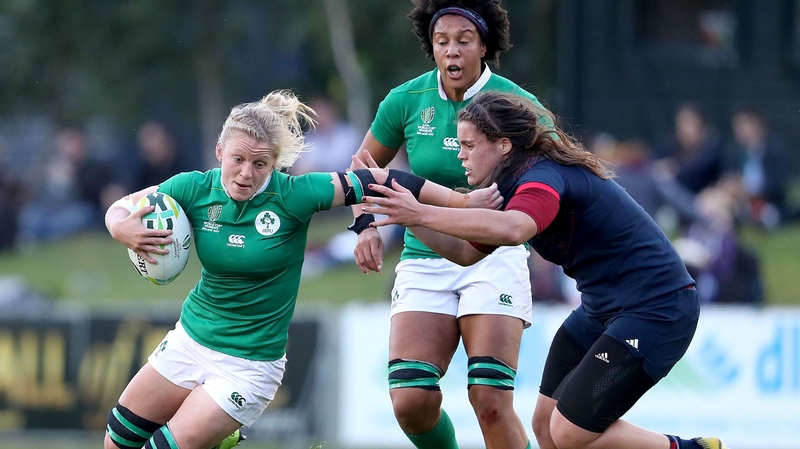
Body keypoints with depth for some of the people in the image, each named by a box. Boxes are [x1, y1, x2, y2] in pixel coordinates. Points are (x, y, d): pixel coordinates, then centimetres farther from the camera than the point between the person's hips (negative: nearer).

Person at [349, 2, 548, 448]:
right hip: (424, 258, 3)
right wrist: (365, 225, -1)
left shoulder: (515, 104, -8)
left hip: (494, 256, -3)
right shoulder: (407, 100, -1)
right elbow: (366, 164, 15)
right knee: (411, 402, -11)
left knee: (491, 403, -17)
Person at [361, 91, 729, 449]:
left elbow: (511, 230, -45)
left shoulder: (545, 176, -22)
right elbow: (466, 252, 16)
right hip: (602, 309, 10)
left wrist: (422, 213, -44)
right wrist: (407, 216, 3)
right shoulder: (515, 184, 8)